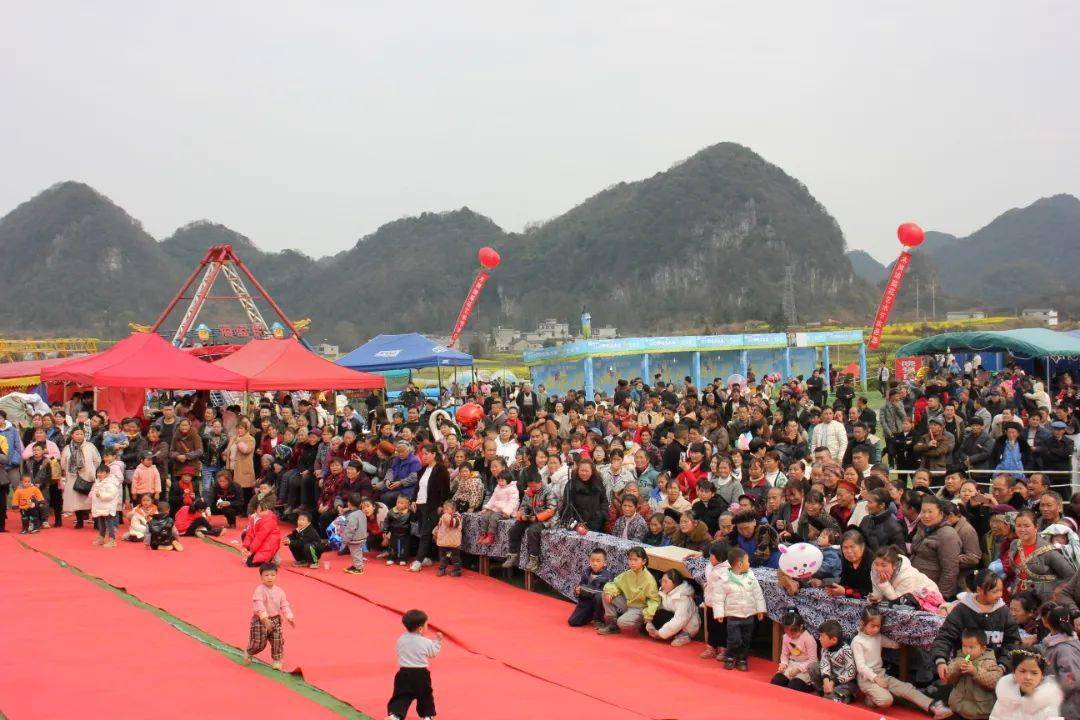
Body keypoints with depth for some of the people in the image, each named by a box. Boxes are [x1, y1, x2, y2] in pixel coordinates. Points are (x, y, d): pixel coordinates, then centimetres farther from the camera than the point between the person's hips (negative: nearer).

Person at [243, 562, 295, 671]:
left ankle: (277, 661, 18)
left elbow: (284, 605, 6)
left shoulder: (279, 591, 2)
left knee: (278, 641, 0)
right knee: (259, 643, 0)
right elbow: (259, 605, -27)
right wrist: (265, 618, -37)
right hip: (260, 620, -5)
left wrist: (290, 617, -6)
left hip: (275, 619, 5)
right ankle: (248, 654, 31)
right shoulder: (259, 590, -16)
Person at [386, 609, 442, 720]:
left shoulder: (401, 640, 0)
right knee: (425, 695, 18)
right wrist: (438, 641, 21)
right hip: (421, 674, -2)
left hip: (404, 673, 2)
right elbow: (433, 653, 6)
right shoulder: (427, 642, -9)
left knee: (401, 695, 4)